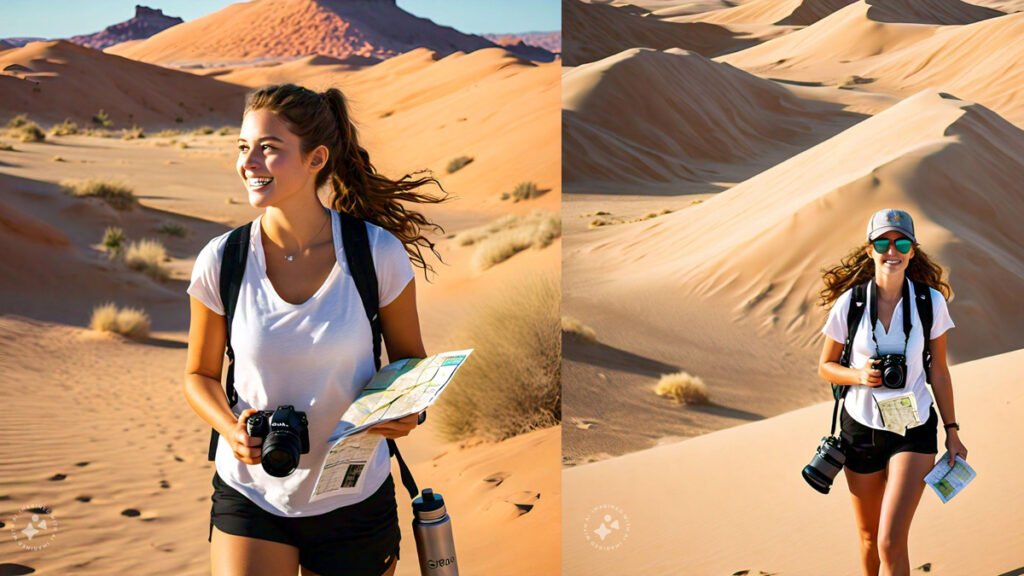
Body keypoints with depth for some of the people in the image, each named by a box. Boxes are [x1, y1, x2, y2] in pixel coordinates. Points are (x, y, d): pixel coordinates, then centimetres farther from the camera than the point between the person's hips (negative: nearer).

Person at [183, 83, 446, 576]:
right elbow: (200, 375, 4)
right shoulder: (220, 262, -9)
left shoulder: (378, 252, -11)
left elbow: (409, 358, 4)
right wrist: (232, 429, -15)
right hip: (250, 494, 0)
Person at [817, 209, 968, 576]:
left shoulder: (931, 302, -8)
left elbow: (939, 372, 3)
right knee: (869, 538, 16)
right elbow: (826, 367, 2)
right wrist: (859, 375, -19)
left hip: (914, 430, -1)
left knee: (892, 542, -14)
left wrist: (952, 431, 6)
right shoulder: (849, 303, -9)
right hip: (861, 426, 1)